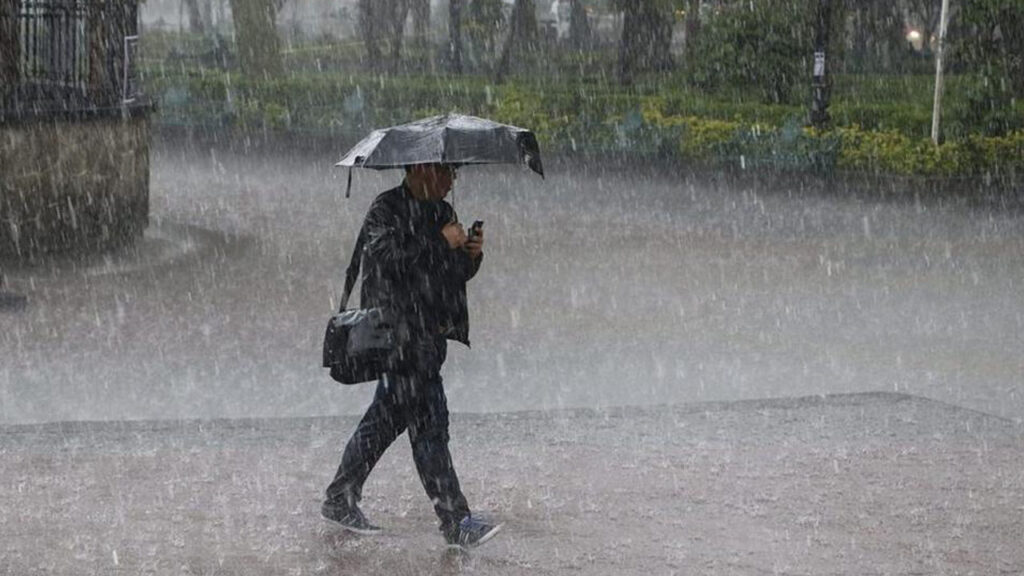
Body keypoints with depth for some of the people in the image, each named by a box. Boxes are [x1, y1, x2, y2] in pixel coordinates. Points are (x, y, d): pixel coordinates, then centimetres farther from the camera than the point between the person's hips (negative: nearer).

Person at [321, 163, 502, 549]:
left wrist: (471, 256, -2)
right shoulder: (385, 210, -9)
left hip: (430, 334, 9)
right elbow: (388, 257, -24)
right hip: (399, 333, -9)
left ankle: (340, 501, 26)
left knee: (387, 418, 15)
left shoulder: (442, 212, 16)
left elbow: (455, 277, 20)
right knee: (428, 423, -10)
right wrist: (440, 241, -20)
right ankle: (455, 521, -10)